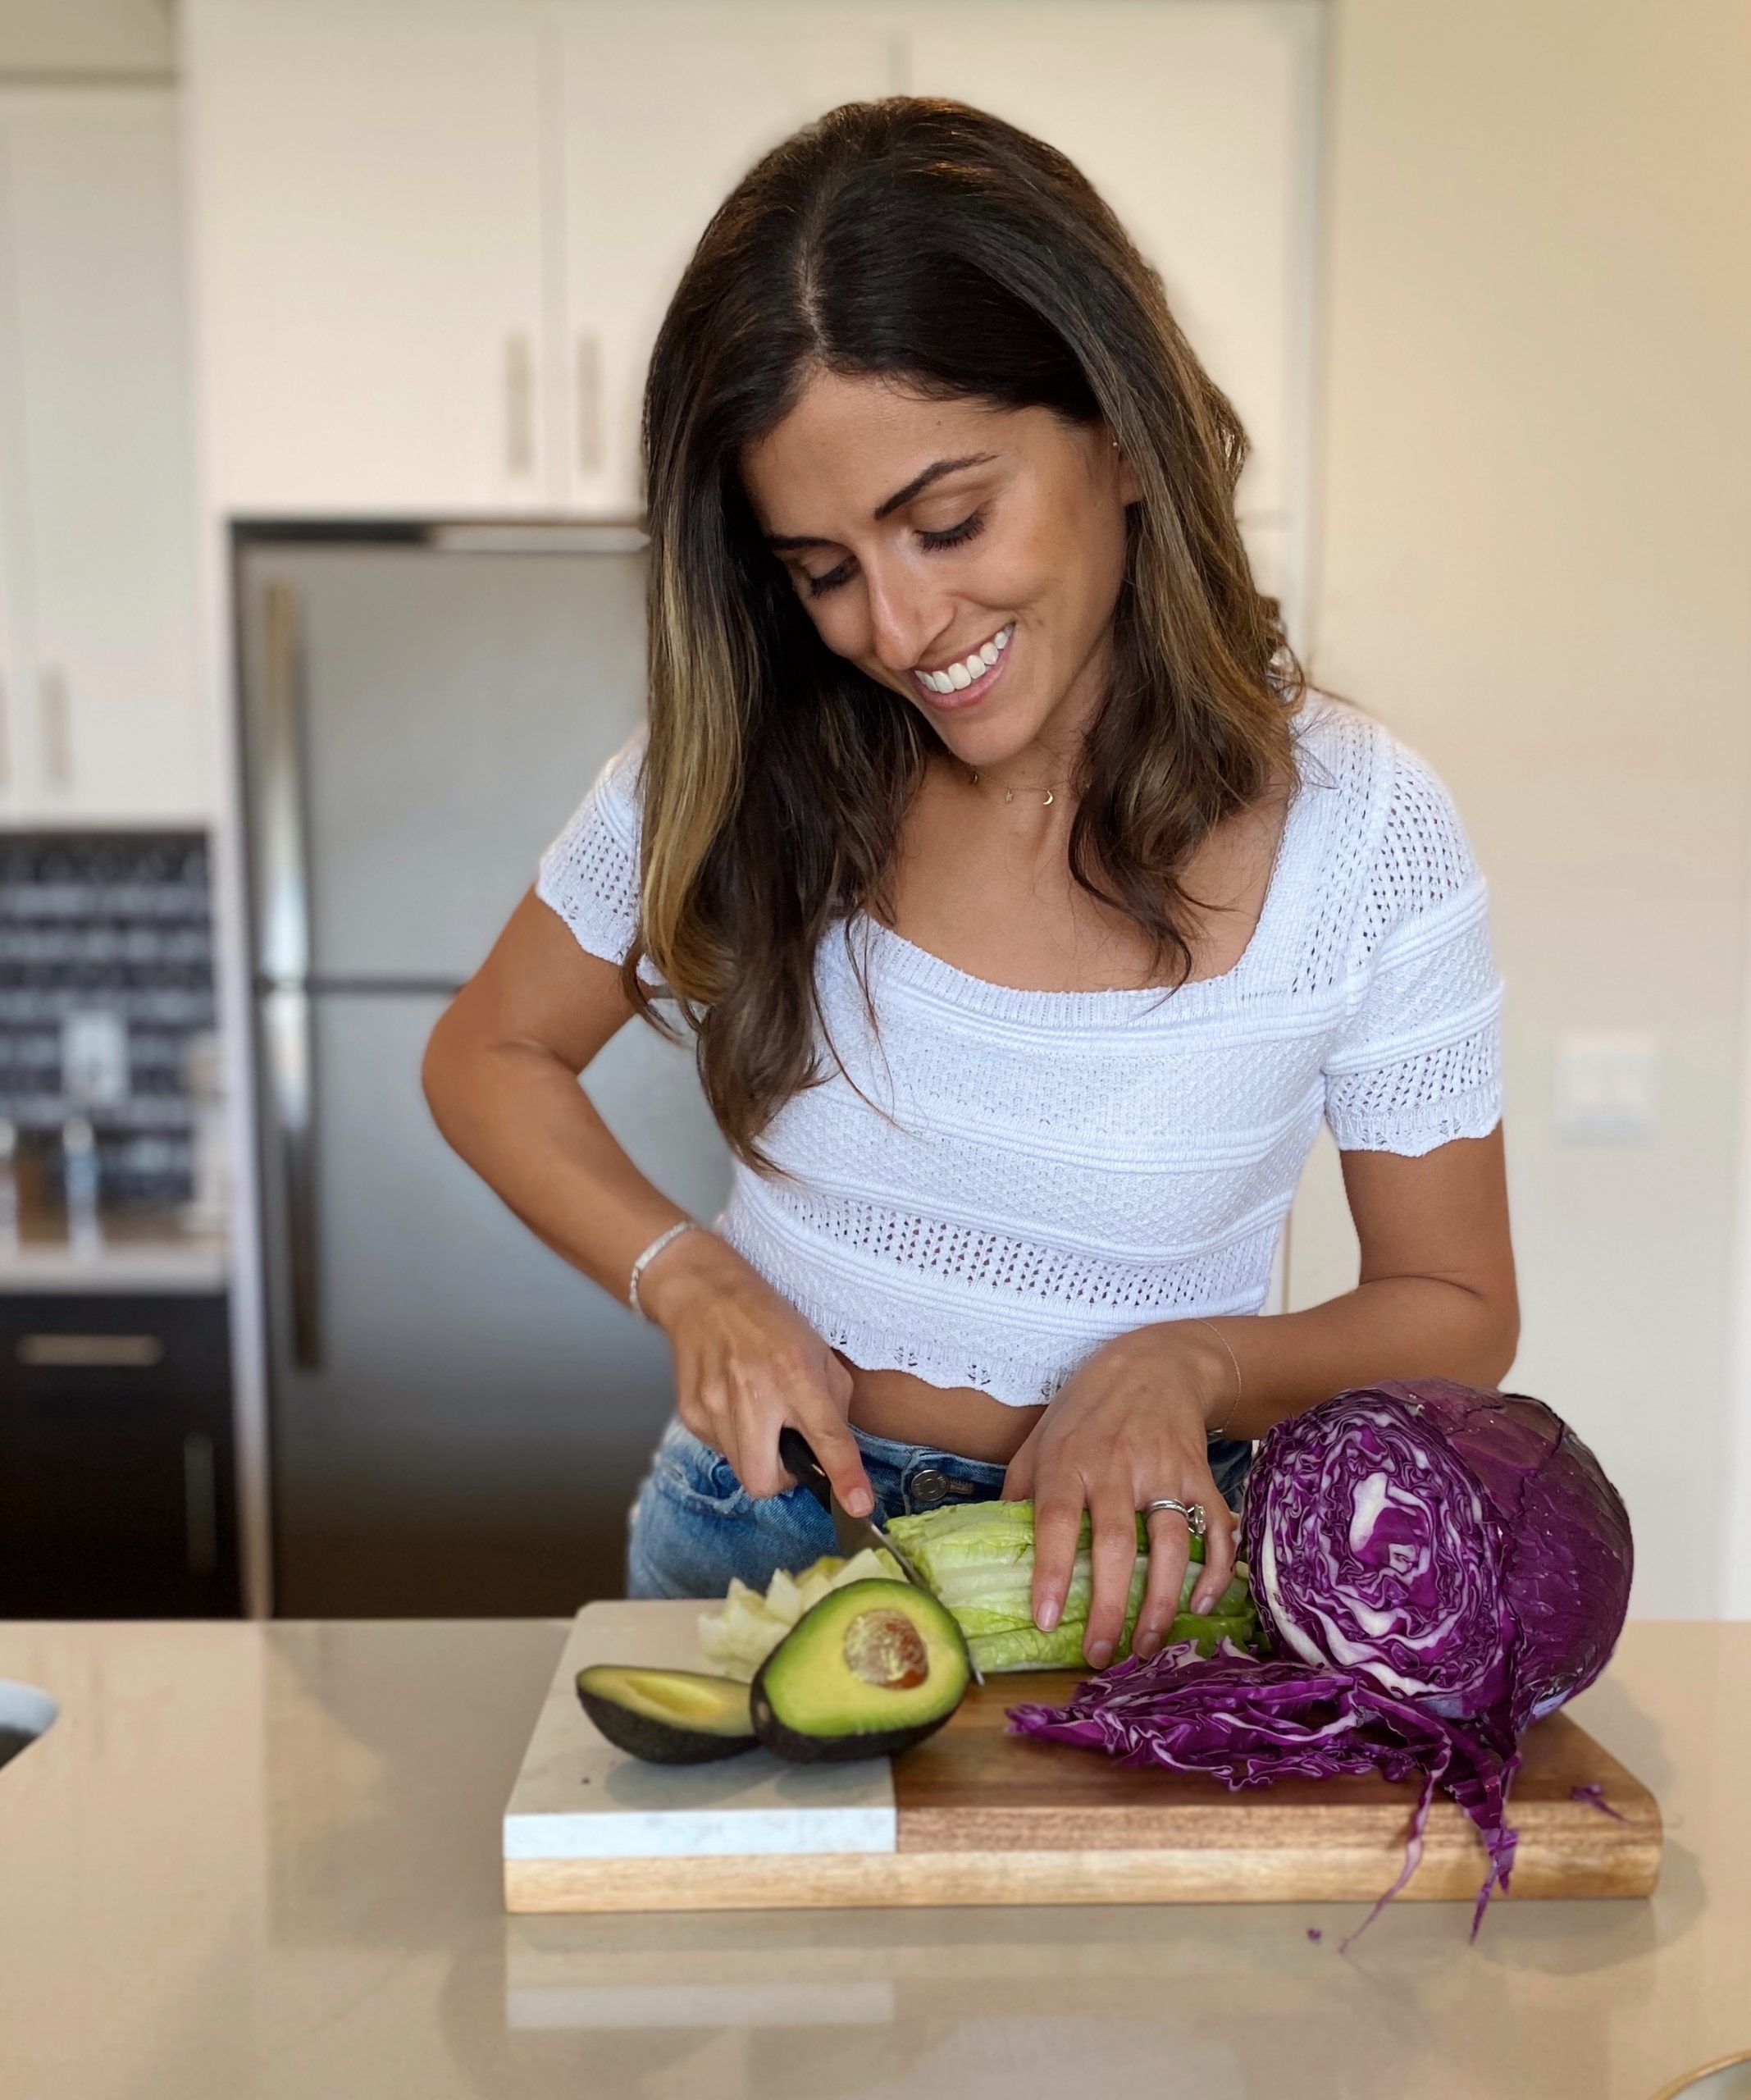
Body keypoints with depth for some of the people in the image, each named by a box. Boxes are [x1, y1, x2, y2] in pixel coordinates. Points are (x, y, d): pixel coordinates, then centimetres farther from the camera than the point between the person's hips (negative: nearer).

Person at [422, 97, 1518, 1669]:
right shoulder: (740, 768, -8)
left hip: (1126, 1564, -1)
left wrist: (1190, 1364, -21)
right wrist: (687, 1274, -11)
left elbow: (1456, 1311, -3)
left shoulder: (1363, 833, -13)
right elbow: (489, 1057, 5)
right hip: (760, 1524, 2)